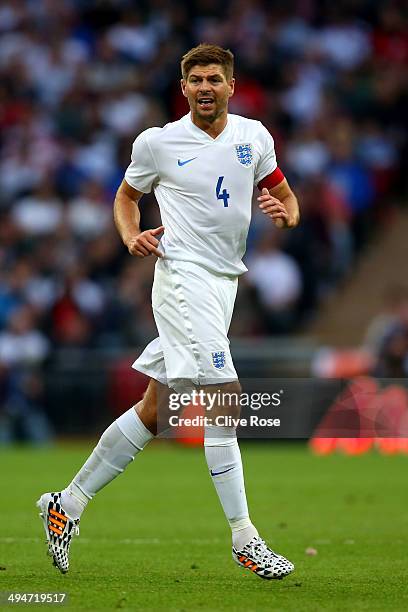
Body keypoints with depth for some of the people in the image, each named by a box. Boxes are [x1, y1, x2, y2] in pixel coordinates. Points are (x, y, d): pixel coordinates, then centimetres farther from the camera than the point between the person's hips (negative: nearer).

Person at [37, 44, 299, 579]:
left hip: (225, 280, 6)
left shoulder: (253, 136, 9)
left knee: (154, 410, 8)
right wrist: (132, 235, -6)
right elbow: (126, 196, 14)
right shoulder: (158, 142, -1)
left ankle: (69, 502, 21)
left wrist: (284, 213, -6)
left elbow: (285, 198, 17)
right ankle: (243, 539, -12)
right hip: (183, 276, -6)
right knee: (225, 399, -17)